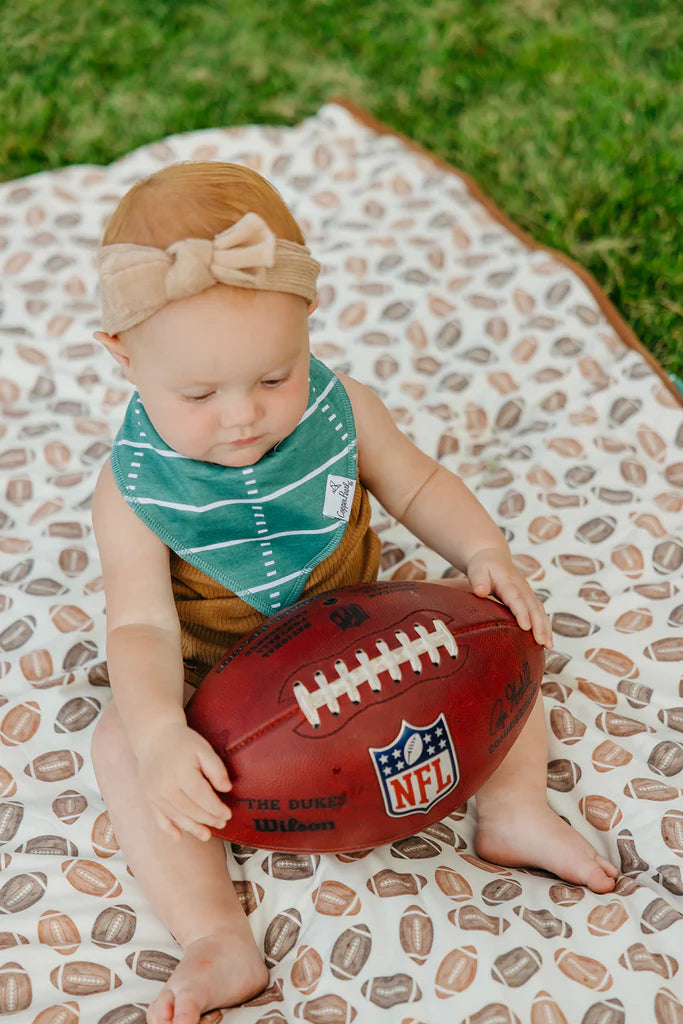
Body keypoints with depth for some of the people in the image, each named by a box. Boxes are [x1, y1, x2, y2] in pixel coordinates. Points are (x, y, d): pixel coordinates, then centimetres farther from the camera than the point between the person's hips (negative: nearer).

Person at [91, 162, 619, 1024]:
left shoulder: (339, 409, -17)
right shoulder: (134, 487, -23)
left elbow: (415, 484, -1)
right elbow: (142, 625, -25)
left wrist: (484, 552, -19)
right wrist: (161, 736, -43)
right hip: (218, 675, -2)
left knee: (495, 624, -11)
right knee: (121, 743, -25)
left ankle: (513, 809, -6)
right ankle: (217, 943, -22)